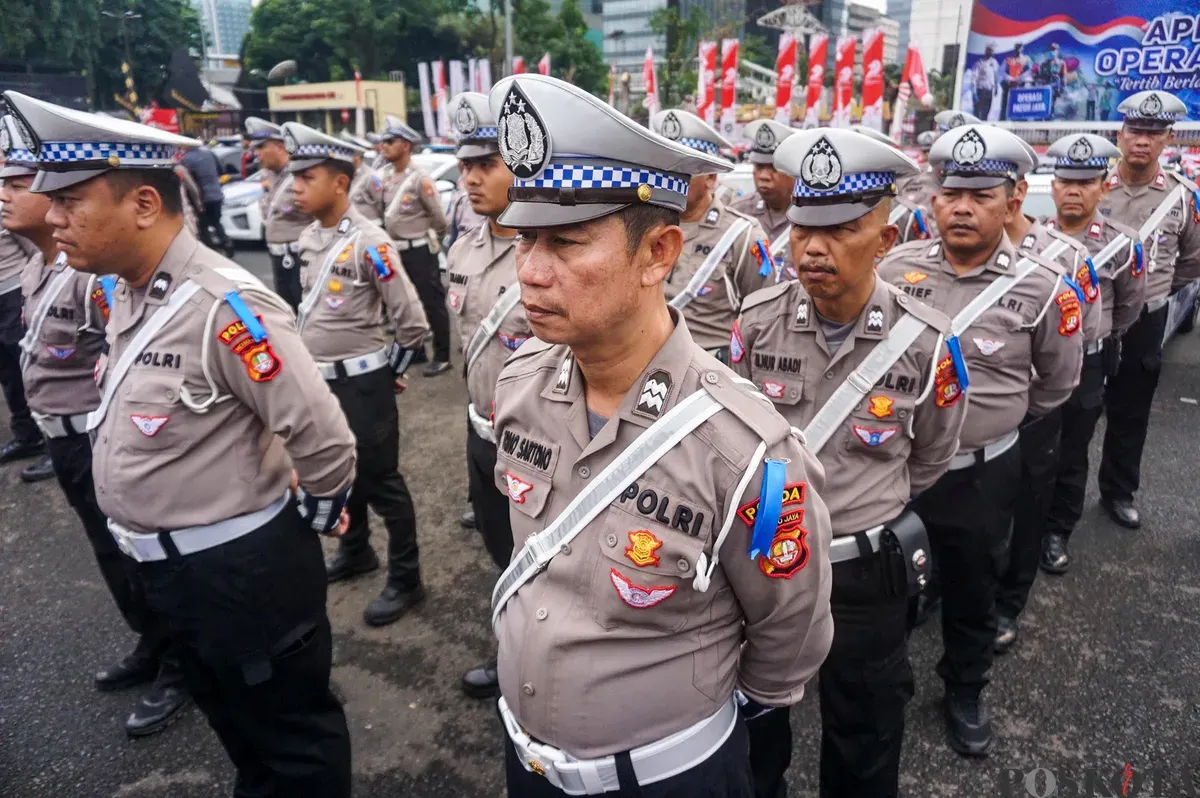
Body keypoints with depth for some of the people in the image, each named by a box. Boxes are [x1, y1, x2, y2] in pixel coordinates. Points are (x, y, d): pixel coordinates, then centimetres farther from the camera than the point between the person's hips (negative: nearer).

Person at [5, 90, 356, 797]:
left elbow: (322, 435, -26)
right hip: (169, 569, 9)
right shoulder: (128, 294, 3)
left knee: (294, 737, 14)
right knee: (235, 720, 29)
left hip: (242, 570, -9)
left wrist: (317, 515, -9)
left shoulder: (223, 305, -26)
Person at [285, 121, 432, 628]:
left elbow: (412, 320, -16)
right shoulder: (308, 238, 5)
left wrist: (392, 370, -5)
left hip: (362, 381, -8)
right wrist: (316, 365, 17)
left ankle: (405, 580, 16)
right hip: (320, 379, 8)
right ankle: (355, 551, 42)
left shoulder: (368, 242, -19)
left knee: (380, 480, 2)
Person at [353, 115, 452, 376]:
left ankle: (442, 356, 6)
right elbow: (372, 208, 10)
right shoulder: (383, 177, 6)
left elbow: (439, 218, -8)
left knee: (432, 303, -1)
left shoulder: (420, 179, -14)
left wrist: (432, 240, 4)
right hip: (395, 249, 7)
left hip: (419, 250, -7)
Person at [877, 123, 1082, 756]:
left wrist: (994, 421, 11)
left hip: (982, 474, -1)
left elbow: (1057, 383, 5)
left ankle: (965, 692, 44)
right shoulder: (896, 268, -7)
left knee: (971, 593, 18)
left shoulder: (1041, 287, -10)